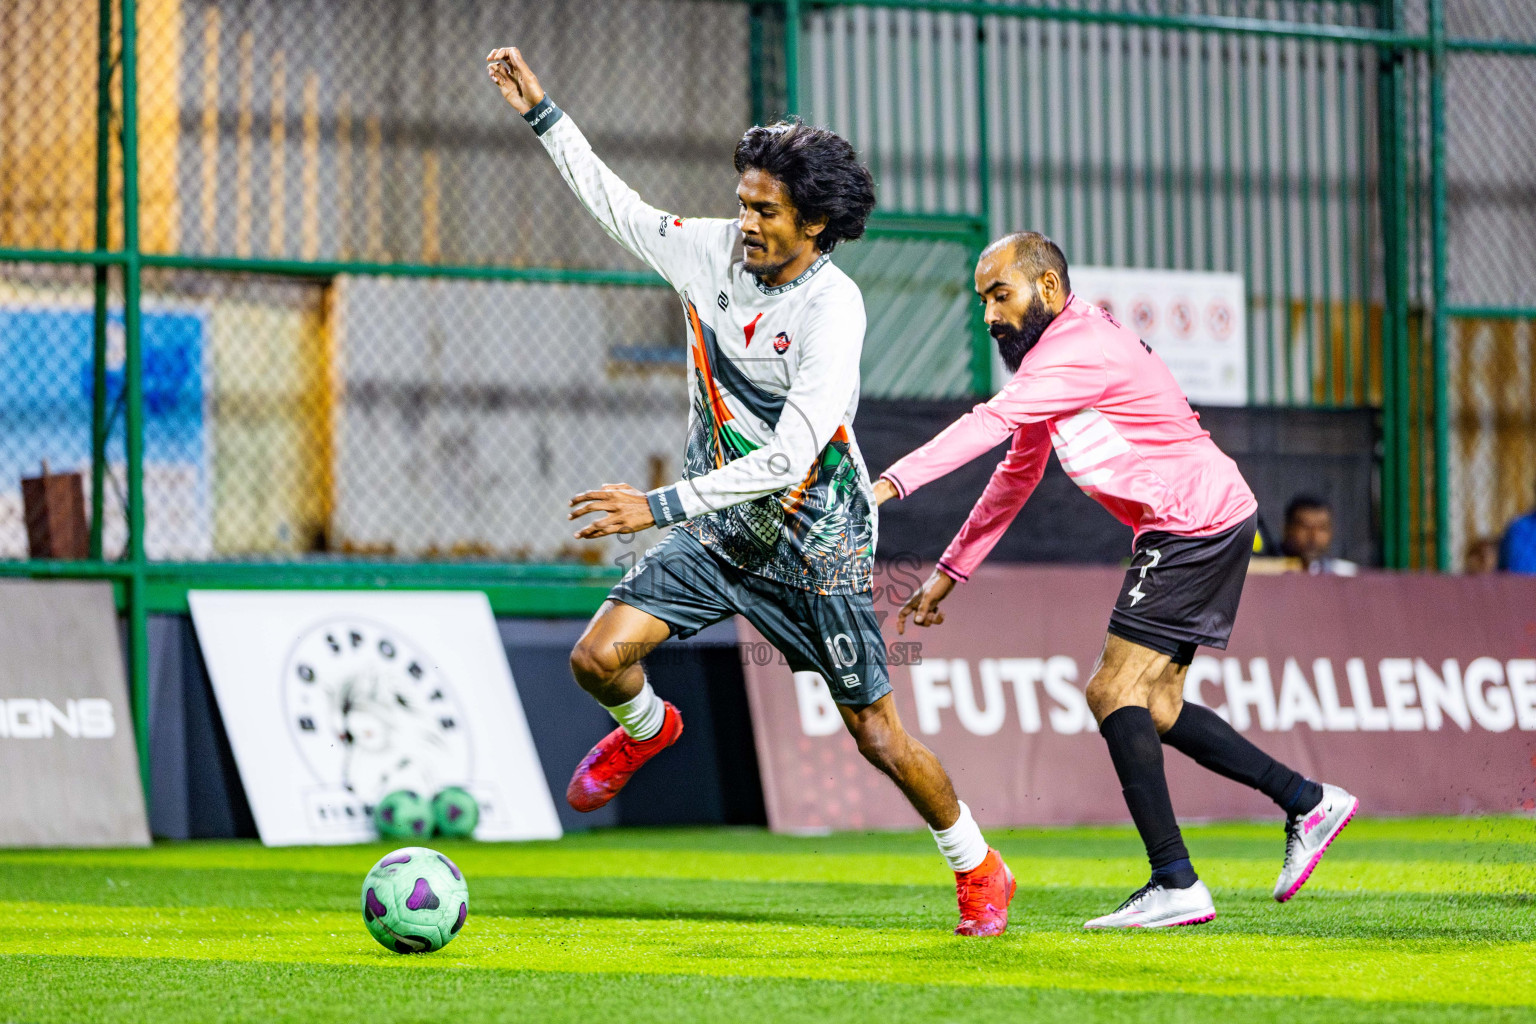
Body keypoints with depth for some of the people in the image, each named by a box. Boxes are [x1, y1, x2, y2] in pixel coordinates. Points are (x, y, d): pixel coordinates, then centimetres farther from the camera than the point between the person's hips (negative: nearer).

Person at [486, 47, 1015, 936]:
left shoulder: (832, 308, -25)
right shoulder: (713, 252, -6)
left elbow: (790, 457, -32)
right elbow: (617, 205, 15)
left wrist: (661, 506, -34)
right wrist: (544, 115, 14)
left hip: (814, 547, -5)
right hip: (719, 529, 5)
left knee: (878, 736, 0)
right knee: (599, 658, -12)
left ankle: (979, 872, 23)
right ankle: (646, 730, 24)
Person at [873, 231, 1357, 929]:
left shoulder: (1079, 347, -16)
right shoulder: (1049, 356, 17)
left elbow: (989, 424, -29)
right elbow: (1015, 477, 25)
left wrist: (890, 482, -35)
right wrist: (948, 573, 23)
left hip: (1197, 522, -10)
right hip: (1203, 527, 10)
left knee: (1115, 693, -14)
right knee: (1153, 705, 13)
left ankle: (1176, 885, -18)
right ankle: (1307, 803, 19)